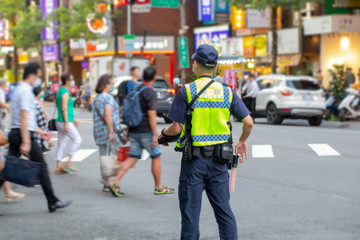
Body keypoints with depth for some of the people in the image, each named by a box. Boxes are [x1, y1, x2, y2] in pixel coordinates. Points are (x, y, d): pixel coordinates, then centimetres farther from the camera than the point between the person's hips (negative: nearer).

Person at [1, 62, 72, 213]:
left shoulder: (18, 89, 17)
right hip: (24, 134, -9)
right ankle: (53, 202, 6)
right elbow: (24, 117, -21)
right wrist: (26, 142, -24)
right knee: (41, 167, 0)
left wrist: (39, 131, 29)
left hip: (14, 133, 9)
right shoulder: (26, 91, -14)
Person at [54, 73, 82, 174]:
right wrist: (66, 123, -20)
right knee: (77, 140, -4)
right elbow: (64, 109, -19)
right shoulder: (65, 93, -14)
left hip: (59, 122, 10)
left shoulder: (60, 91, 17)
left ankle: (58, 167, 9)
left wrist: (73, 118, 31)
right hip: (65, 122, -10)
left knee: (61, 144, 9)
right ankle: (69, 162, -6)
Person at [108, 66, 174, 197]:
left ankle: (116, 183, -6)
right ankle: (158, 187, 16)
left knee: (132, 158, 7)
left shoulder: (135, 90, 10)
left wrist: (129, 129, 24)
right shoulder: (150, 92, -14)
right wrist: (155, 134, -17)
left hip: (134, 131, 7)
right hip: (146, 131, -7)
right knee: (156, 157, 8)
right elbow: (151, 114, -20)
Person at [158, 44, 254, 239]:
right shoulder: (227, 92, 3)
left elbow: (176, 128, -10)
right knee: (223, 209, 10)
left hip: (194, 160, -3)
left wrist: (163, 134, 12)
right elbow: (248, 122, 1)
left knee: (190, 211, 4)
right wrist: (242, 141, 20)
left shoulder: (186, 92, -8)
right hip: (218, 160, 3)